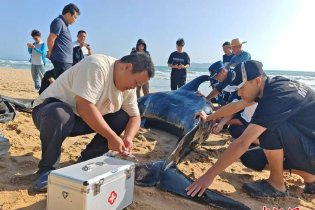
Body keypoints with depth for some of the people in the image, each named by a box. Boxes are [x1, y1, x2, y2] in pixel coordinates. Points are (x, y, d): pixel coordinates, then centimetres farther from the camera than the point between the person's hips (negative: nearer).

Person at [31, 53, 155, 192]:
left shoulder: (128, 87, -5)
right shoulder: (96, 66, -29)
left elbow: (134, 116, -1)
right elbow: (84, 107, -37)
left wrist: (128, 138, -22)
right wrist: (112, 137, -33)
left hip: (79, 122, 7)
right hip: (50, 109, -6)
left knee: (123, 117, -8)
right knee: (60, 115, -40)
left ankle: (87, 161, 2)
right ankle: (47, 169, -15)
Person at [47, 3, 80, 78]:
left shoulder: (64, 24, 20)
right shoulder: (59, 22, -9)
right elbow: (50, 40, -15)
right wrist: (51, 53, 0)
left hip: (67, 60, 9)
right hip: (61, 60, -9)